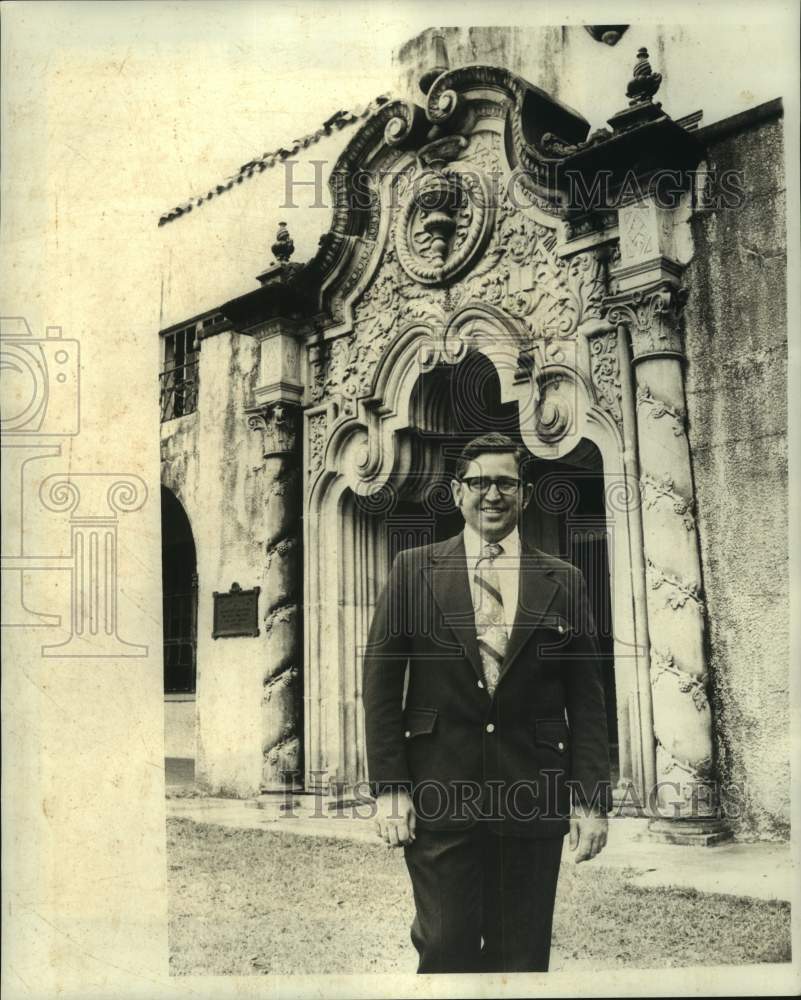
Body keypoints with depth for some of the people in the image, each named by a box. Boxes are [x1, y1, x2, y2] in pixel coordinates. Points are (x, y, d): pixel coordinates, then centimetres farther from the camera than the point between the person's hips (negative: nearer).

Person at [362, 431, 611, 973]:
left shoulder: (564, 582, 7)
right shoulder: (414, 569, 5)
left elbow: (587, 699, 7)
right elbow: (380, 683, 2)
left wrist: (592, 797, 0)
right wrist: (389, 786, -5)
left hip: (532, 800, 1)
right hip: (439, 797, -1)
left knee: (524, 956, 9)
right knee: (445, 950, 2)